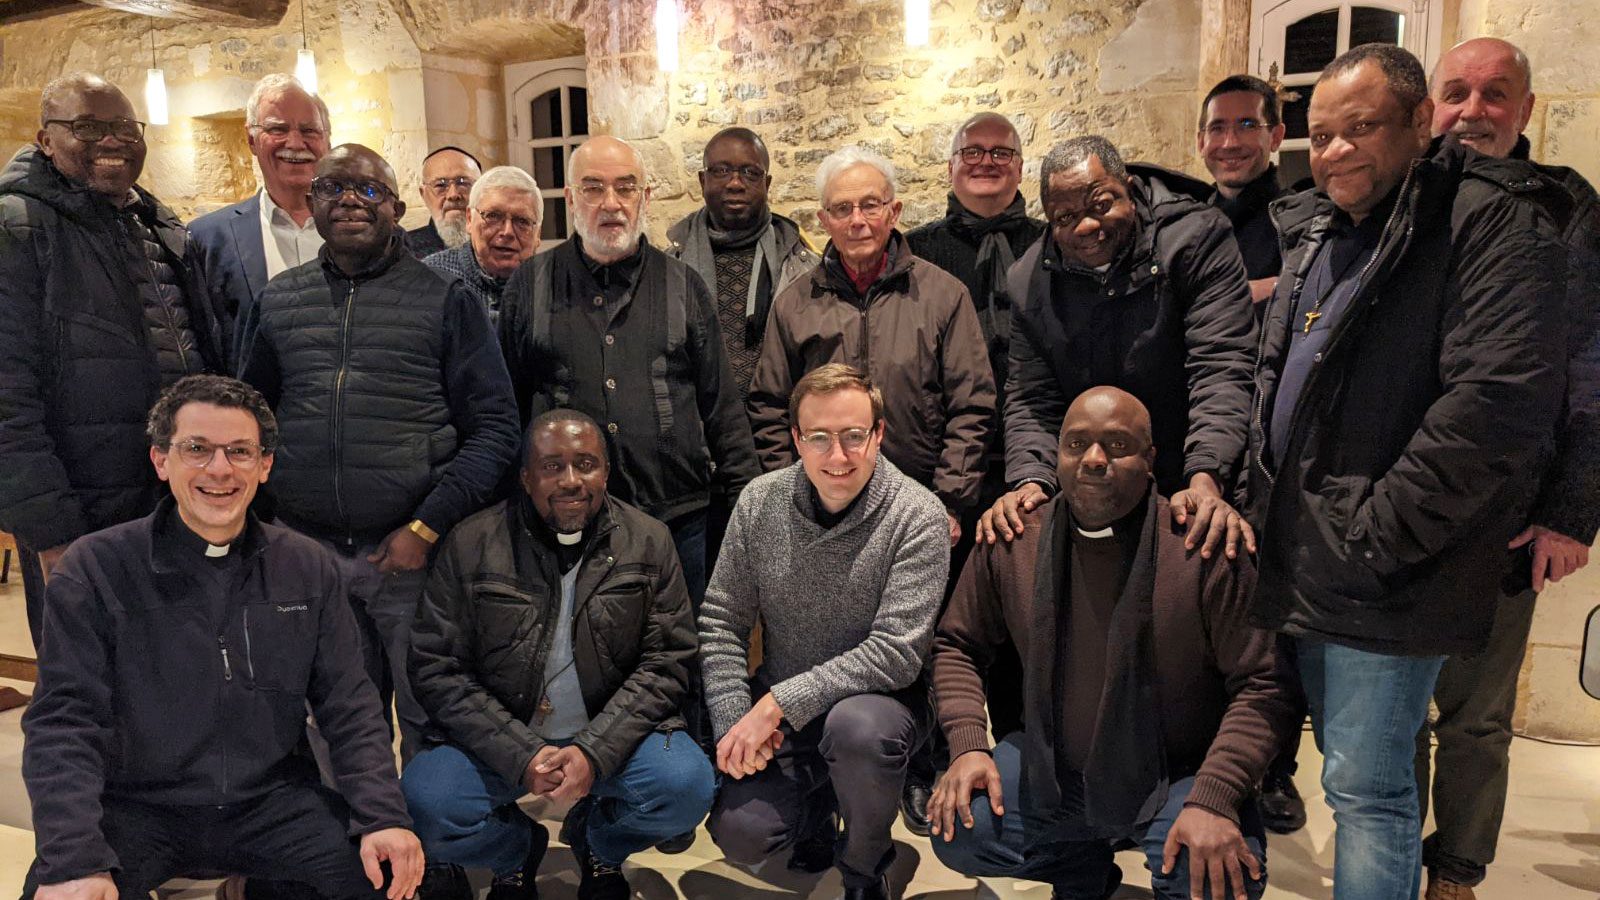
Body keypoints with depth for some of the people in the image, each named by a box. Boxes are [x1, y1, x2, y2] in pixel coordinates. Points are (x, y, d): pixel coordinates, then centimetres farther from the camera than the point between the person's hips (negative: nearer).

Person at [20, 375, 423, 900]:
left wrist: (383, 817, -13)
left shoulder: (308, 570, 3)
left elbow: (348, 706, 1)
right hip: (136, 808, -2)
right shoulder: (96, 568, -5)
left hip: (273, 802, 2)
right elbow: (65, 722, -9)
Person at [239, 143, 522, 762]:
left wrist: (425, 528, -12)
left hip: (414, 551, -3)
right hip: (307, 550, 3)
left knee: (430, 720, 5)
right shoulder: (279, 300, 11)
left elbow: (495, 431, -4)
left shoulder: (444, 300, 0)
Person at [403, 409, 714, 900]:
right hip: (497, 740, 0)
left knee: (685, 785, -26)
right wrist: (521, 755, -19)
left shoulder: (648, 542, -3)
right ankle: (517, 850, 11)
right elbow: (436, 668, -7)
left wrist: (595, 751, -20)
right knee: (427, 805, -26)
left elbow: (666, 662, -6)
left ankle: (598, 843, 11)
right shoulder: (471, 544, -5)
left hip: (612, 733, 0)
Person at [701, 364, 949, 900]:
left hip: (882, 700, -3)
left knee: (857, 725, -36)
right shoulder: (760, 502, -5)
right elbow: (721, 624, 0)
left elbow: (895, 653, -22)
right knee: (739, 835, -17)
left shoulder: (917, 517, -17)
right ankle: (815, 810, 20)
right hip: (777, 717, 3)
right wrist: (735, 722, -13)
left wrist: (777, 703, -24)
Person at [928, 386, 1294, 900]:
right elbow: (957, 646, 6)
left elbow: (1261, 685, -15)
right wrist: (968, 744, -9)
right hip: (1054, 771, 4)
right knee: (956, 835, -14)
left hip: (1177, 777, -3)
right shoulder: (1011, 541, -5)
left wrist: (1213, 799, -26)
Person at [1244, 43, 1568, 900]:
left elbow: (1496, 408, -22)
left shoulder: (1494, 224, -12)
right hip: (1301, 562, 8)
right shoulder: (1314, 230, 13)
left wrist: (1374, 534, -19)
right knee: (1350, 766, 20)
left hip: (1384, 574, -8)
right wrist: (1264, 501, 9)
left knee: (1366, 784, 0)